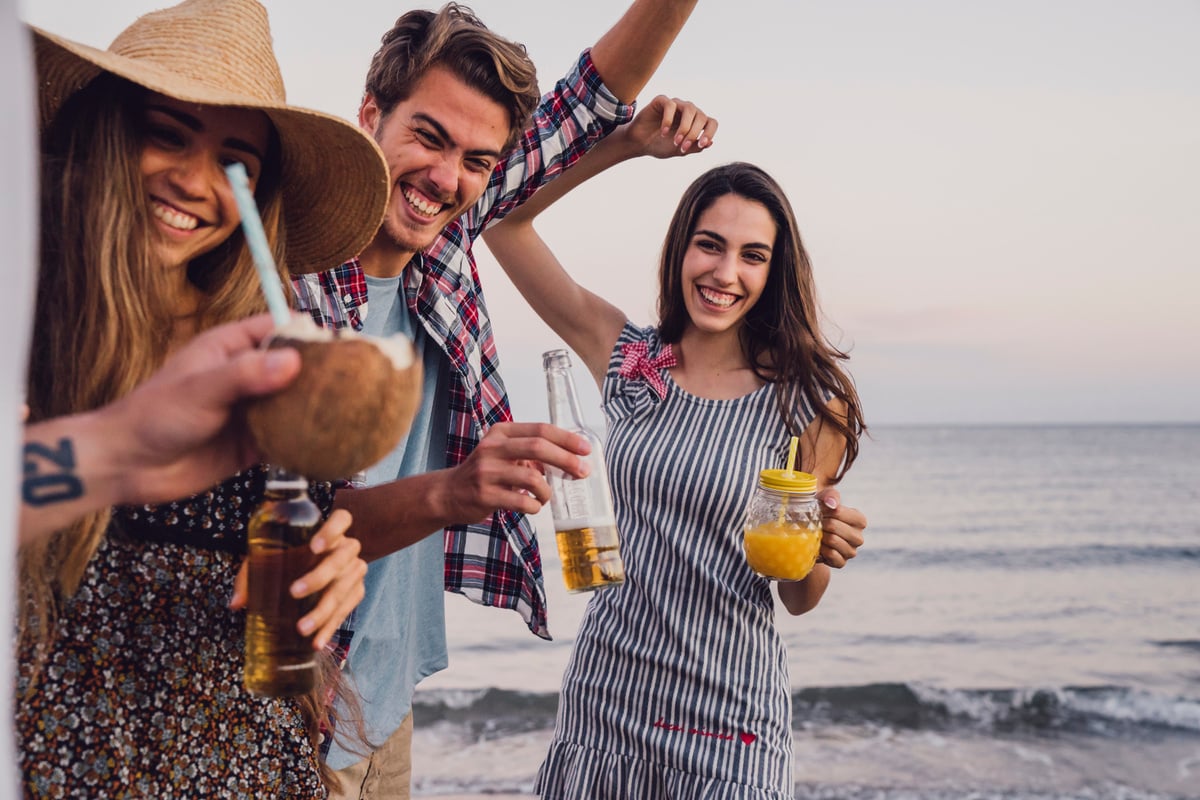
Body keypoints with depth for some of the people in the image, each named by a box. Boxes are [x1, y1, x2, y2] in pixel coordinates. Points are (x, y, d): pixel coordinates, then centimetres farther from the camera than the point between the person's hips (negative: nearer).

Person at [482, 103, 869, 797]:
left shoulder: (807, 403, -8)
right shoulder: (627, 358, -1)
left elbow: (799, 599, 0)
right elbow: (502, 218, -4)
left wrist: (823, 552, -22)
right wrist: (630, 141, -11)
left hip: (729, 720, -2)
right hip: (605, 692, 3)